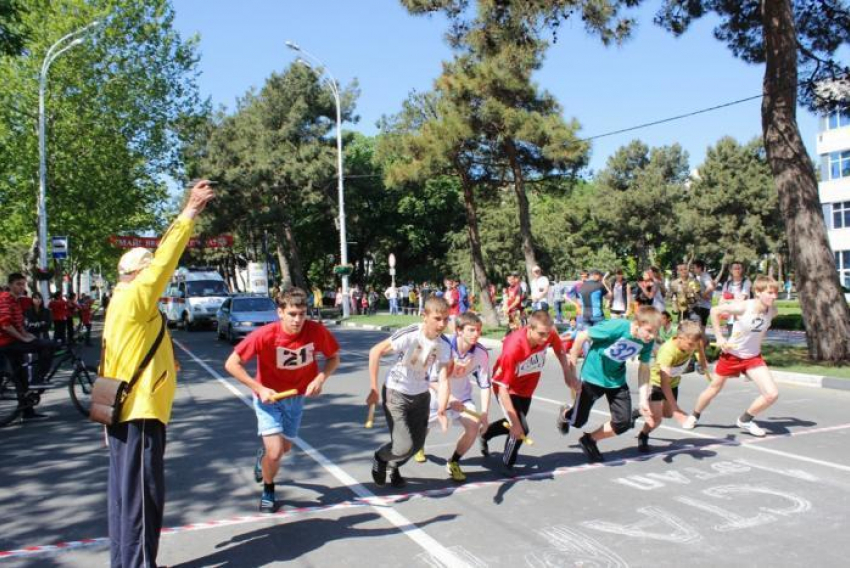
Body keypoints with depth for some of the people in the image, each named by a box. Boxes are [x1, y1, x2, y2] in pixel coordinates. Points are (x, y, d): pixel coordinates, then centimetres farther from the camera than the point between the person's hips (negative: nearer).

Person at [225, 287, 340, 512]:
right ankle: (268, 491, 16)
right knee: (275, 452, -15)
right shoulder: (264, 335, -28)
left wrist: (321, 378, -22)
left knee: (285, 448, 18)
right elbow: (232, 364, -20)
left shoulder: (317, 331, -22)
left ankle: (264, 454, 55)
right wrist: (259, 388, -26)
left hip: (296, 397, 4)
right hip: (269, 397, -3)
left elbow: (334, 358, -4)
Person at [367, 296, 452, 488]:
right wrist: (374, 389, -17)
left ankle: (393, 467, 41)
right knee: (404, 446, -13)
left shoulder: (445, 345, -13)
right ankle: (380, 458, 20)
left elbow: (443, 378, -16)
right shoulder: (409, 335, -27)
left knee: (417, 443, 11)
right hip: (396, 393, -5)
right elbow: (374, 352, -20)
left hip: (421, 395, 5)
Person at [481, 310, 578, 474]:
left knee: (517, 423, 23)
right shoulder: (513, 347, -40)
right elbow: (503, 388, -35)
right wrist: (515, 422, -36)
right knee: (521, 429, -15)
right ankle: (507, 464, 15)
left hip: (527, 388, 6)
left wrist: (569, 375, 2)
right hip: (508, 389, -6)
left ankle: (485, 434, 53)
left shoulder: (549, 334, -26)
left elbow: (560, 350, 2)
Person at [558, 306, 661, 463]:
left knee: (624, 422, -3)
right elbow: (582, 337, -23)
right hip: (593, 376, -4)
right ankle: (566, 414, 45)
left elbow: (644, 368, -3)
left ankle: (590, 440, 22)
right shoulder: (616, 327, -33)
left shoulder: (648, 341, -17)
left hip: (617, 380, 5)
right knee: (578, 421, 6)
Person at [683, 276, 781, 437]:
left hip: (754, 357, 4)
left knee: (772, 394, -12)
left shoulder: (772, 311, -10)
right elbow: (715, 311, -14)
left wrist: (759, 340, 5)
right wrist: (719, 337, -15)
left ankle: (745, 420, 13)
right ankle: (694, 416, 41)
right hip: (732, 354, -4)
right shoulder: (742, 307, -25)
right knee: (714, 389, 13)